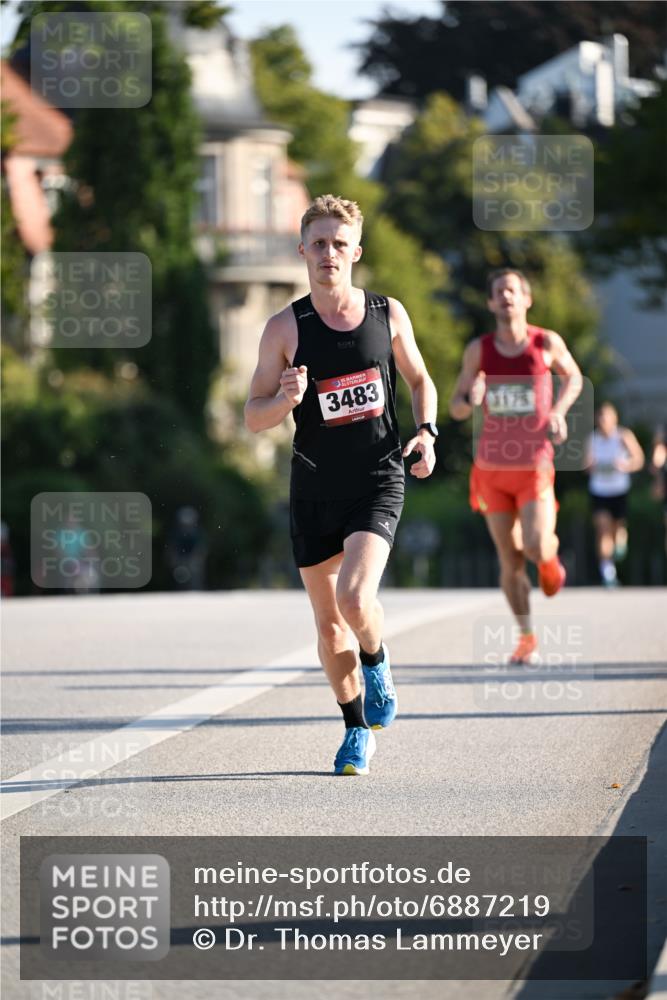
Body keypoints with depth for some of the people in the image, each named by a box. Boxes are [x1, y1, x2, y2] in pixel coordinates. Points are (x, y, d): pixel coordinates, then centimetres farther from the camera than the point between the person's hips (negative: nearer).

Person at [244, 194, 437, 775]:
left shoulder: (388, 314, 1)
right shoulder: (285, 328, -2)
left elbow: (420, 380, 16)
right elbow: (254, 418, 0)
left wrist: (426, 431, -2)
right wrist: (285, 399, -21)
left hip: (378, 482, -1)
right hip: (315, 489, 1)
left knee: (355, 597, -22)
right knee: (328, 621, 7)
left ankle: (377, 664, 12)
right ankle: (358, 730, 26)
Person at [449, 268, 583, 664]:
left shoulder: (547, 343, -3)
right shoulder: (479, 350, 0)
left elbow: (573, 378, 16)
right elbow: (456, 408, 6)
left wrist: (559, 410, -3)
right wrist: (471, 400, -18)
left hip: (534, 467, -2)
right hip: (493, 468, 2)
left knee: (536, 549, -17)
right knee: (511, 561, 3)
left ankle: (551, 557, 21)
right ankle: (527, 638, 19)